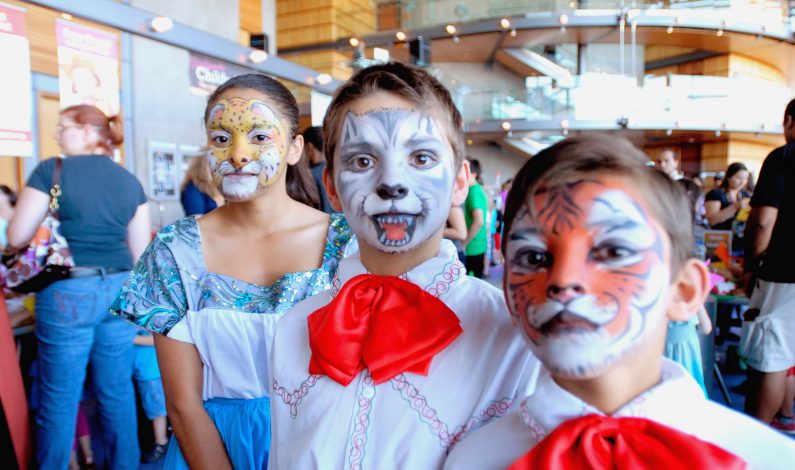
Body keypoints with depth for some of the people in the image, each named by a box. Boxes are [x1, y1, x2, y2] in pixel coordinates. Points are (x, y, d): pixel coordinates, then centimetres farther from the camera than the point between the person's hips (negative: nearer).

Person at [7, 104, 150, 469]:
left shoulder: (52, 170, -4)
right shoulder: (130, 181, 8)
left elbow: (17, 238, -4)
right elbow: (140, 252, 8)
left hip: (68, 292, -4)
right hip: (119, 291, 4)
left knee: (59, 398, 9)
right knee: (117, 390, 15)